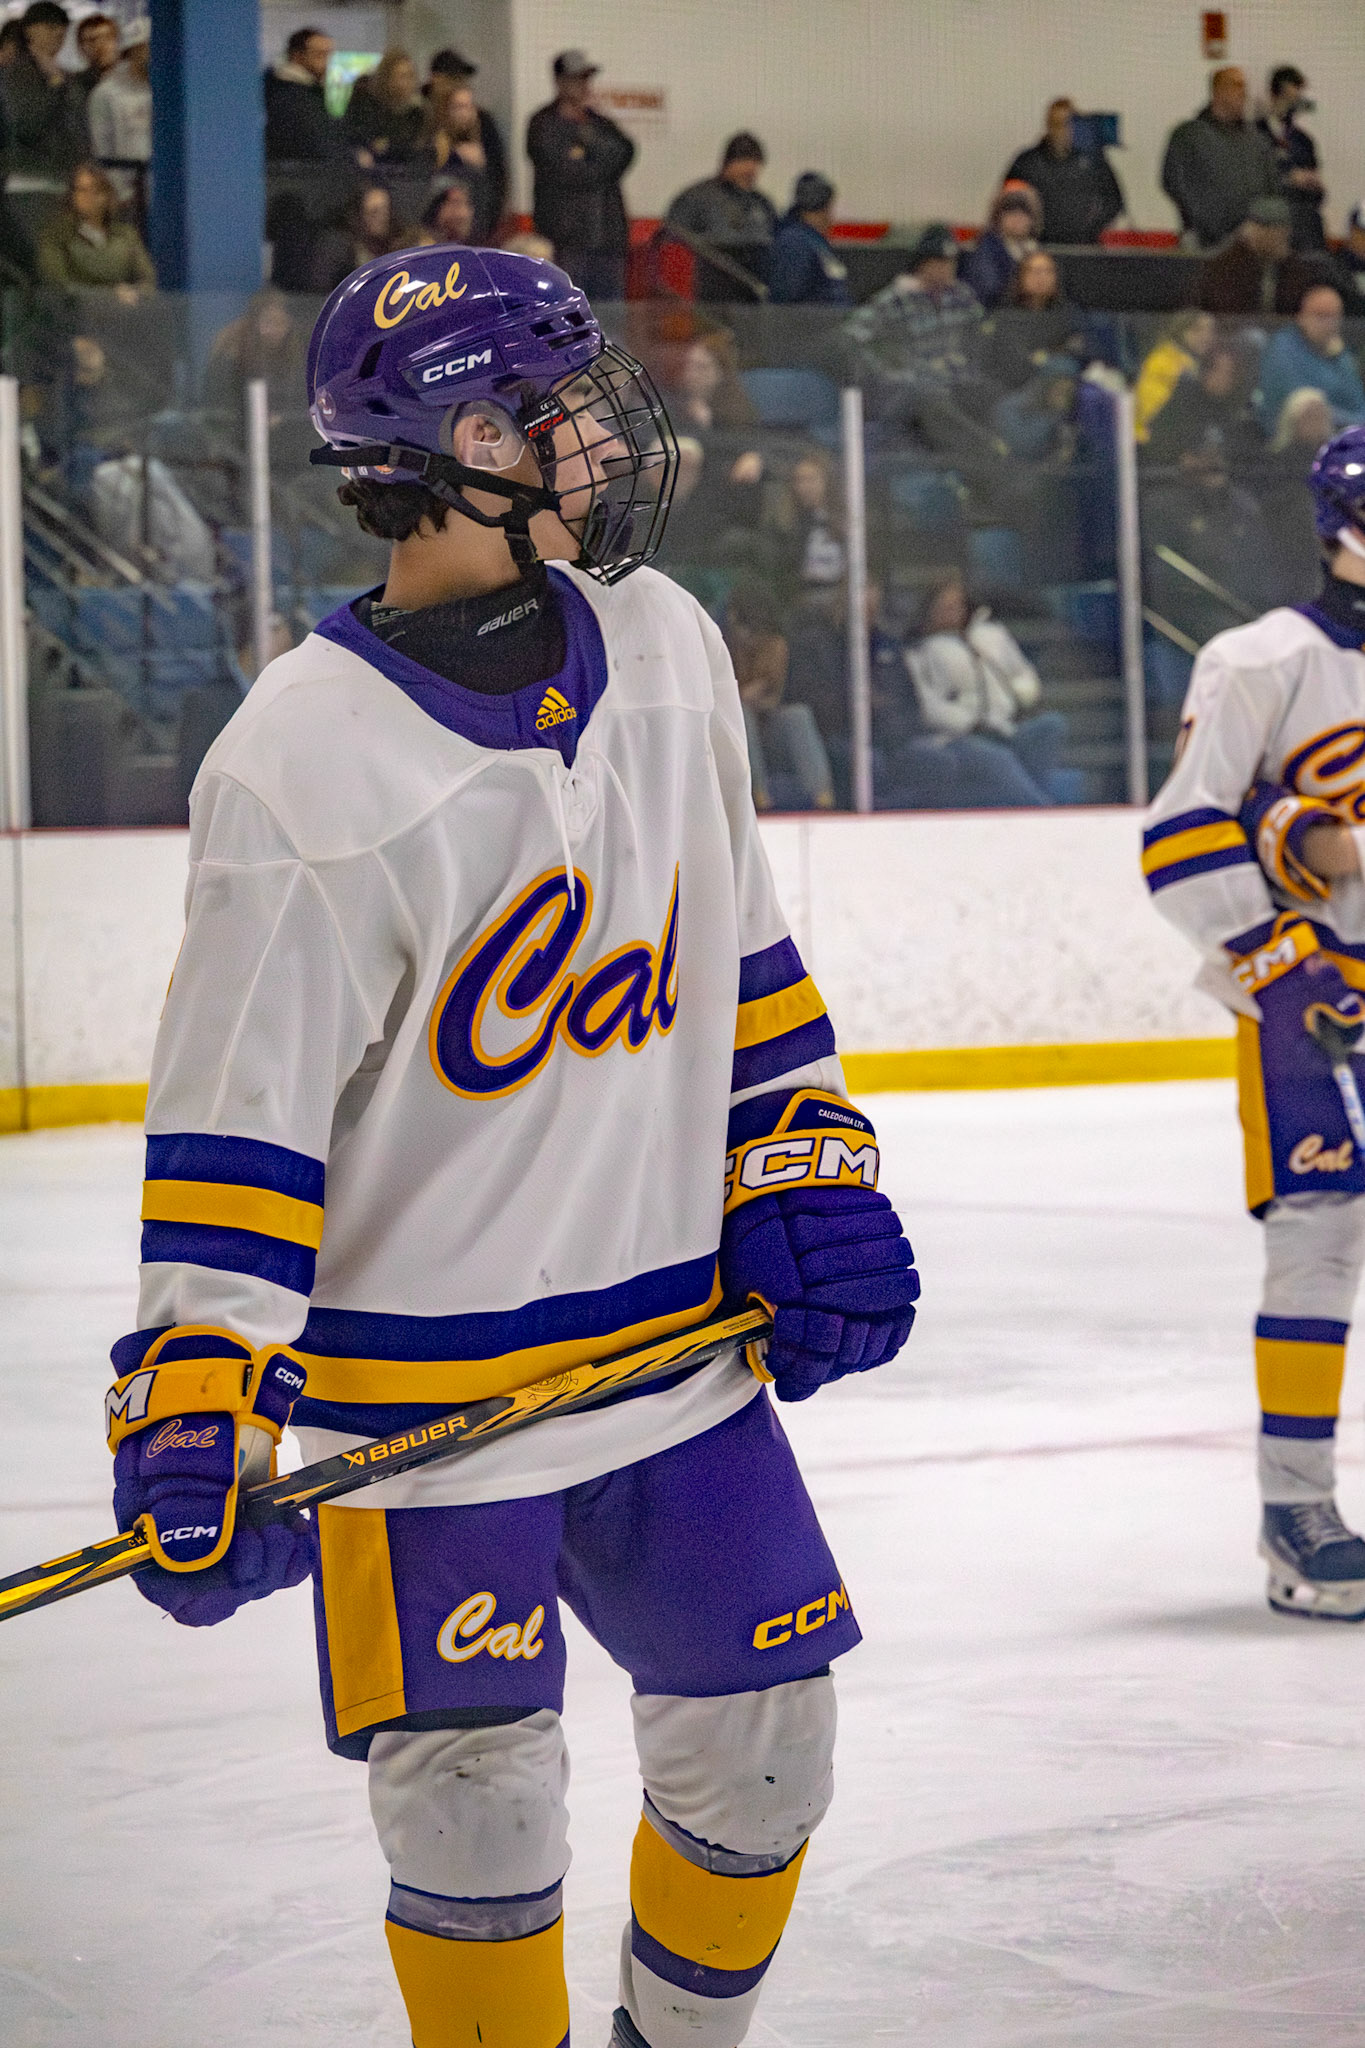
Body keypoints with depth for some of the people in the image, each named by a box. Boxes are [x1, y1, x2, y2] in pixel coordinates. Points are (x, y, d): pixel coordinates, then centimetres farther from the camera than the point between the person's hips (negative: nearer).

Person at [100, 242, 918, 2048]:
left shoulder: (664, 645, 2)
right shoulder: (303, 760, -18)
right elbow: (235, 1121, -16)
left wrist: (808, 1182, 9)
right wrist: (203, 1409, -20)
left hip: (675, 1341, 6)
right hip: (419, 1390, -6)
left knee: (760, 1743, 13)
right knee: (478, 1807, -5)